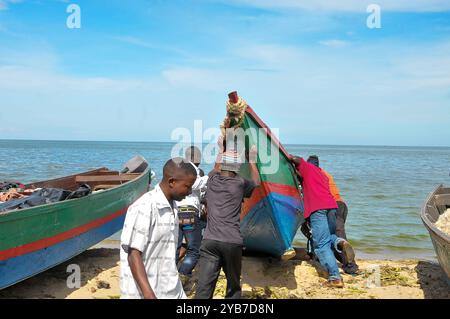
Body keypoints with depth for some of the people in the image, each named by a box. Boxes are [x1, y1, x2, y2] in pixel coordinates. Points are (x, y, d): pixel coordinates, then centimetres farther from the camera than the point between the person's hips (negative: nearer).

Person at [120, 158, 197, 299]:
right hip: (144, 293, -8)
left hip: (172, 292, 8)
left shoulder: (171, 207, 10)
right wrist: (149, 295, -25)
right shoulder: (144, 208, -16)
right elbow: (133, 254, -18)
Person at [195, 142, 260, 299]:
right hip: (233, 242, -2)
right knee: (233, 286, 16)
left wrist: (221, 151, 46)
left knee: (203, 288, -6)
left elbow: (215, 170, 36)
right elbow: (256, 183, 25)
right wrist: (252, 161, 32)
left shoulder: (212, 180, 10)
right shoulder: (240, 183, 2)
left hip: (209, 241, 2)